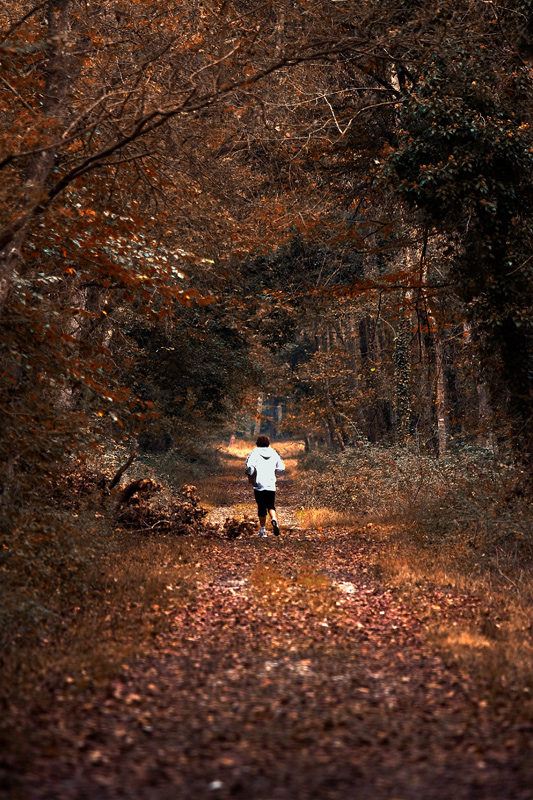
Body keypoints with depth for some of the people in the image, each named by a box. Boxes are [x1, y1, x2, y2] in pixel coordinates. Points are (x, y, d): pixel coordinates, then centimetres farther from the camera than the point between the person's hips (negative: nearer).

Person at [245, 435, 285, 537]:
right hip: (271, 484, 2)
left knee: (261, 508, 6)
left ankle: (263, 530, 9)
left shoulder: (255, 452, -1)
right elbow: (281, 468, 10)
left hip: (259, 484, -2)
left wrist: (250, 475, 0)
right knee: (271, 506, 8)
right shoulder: (274, 453, 9)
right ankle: (274, 519, -23)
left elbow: (250, 465, -17)